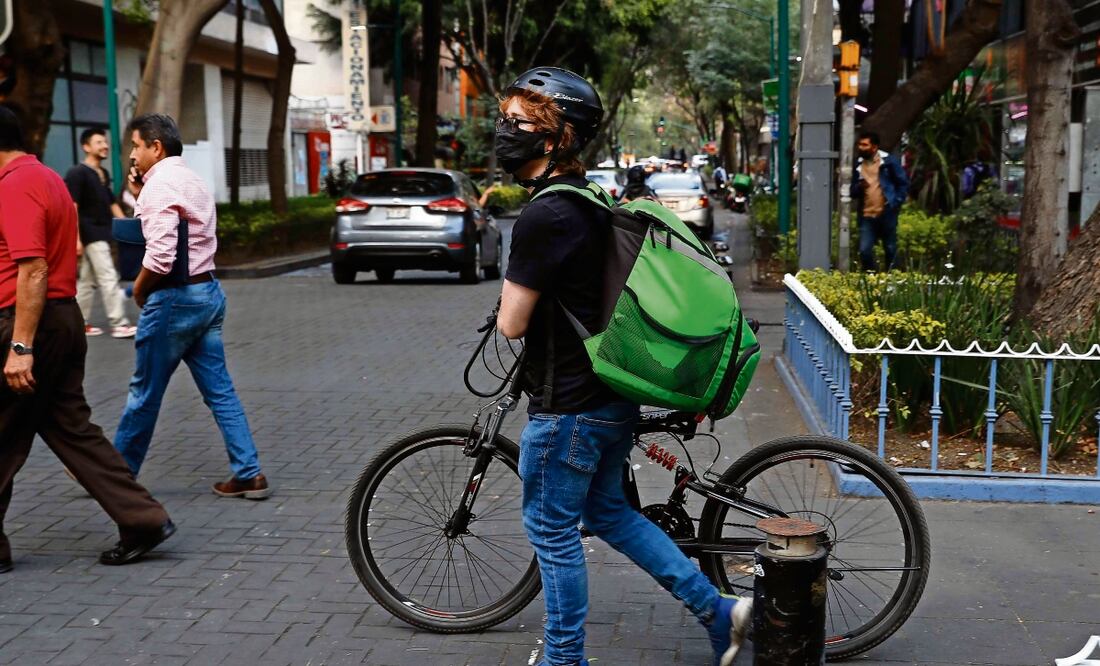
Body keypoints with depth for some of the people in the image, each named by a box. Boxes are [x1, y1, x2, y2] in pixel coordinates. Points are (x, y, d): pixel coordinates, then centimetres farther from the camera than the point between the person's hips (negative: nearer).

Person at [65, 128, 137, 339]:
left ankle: (79, 323, 19)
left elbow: (111, 203, 23)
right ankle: (119, 324, -8)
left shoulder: (104, 174, 15)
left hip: (103, 234, 9)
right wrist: (77, 239, -21)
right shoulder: (77, 173, -10)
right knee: (109, 278, -10)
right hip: (92, 235, -9)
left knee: (87, 280, 12)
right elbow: (72, 208, -16)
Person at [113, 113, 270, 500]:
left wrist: (139, 289, -8)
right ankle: (249, 475, 6)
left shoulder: (159, 185, -14)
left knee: (145, 394, 5)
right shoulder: (191, 180, 16)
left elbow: (160, 254, -24)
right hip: (207, 292, 9)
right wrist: (140, 195, 13)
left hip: (173, 299, -9)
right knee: (220, 391, 8)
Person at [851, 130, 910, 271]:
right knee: (864, 251, -5)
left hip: (886, 213, -3)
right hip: (867, 216, 3)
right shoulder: (858, 164, 10)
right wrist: (858, 187, -6)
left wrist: (896, 203, -6)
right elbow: (853, 192, 16)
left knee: (890, 250, 6)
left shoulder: (888, 161, -2)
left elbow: (903, 183, 2)